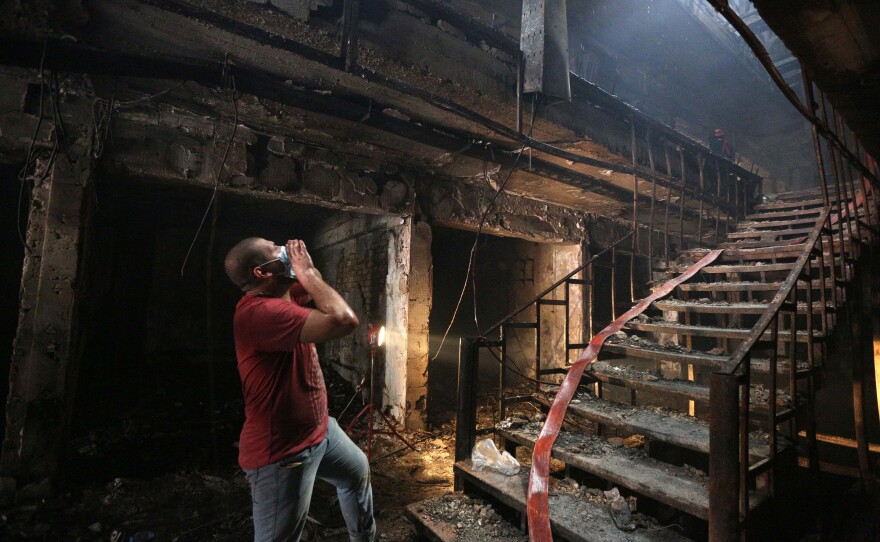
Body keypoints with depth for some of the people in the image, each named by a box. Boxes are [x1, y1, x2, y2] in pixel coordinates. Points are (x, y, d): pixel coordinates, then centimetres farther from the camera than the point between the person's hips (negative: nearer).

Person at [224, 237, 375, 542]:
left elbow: (310, 288, 21)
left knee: (357, 472, 29)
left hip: (319, 428, 11)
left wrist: (307, 269, -1)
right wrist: (307, 271, -26)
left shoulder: (279, 297, 1)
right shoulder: (260, 311, -31)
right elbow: (343, 320, -39)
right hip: (282, 452, -10)